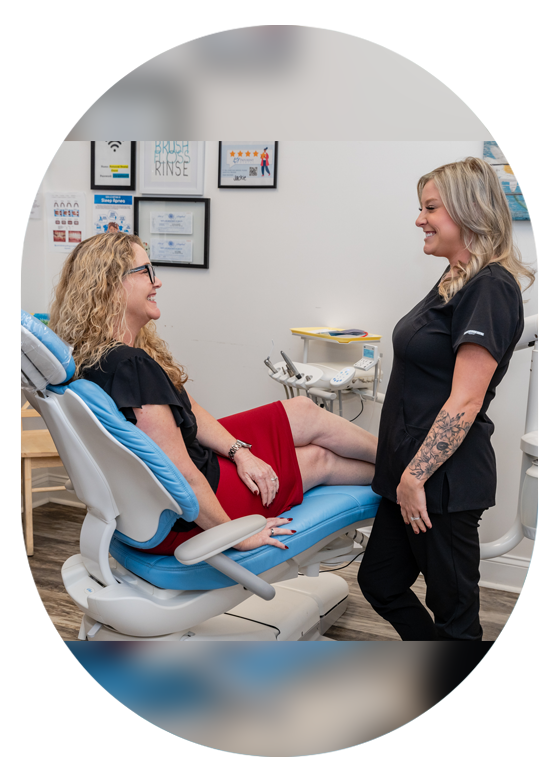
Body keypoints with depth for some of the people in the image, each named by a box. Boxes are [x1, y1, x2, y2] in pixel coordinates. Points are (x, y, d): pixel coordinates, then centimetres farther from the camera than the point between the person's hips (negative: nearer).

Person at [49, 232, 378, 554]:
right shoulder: (131, 366, -33)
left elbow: (186, 408, 5)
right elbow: (183, 475, -31)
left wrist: (239, 452, -4)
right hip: (180, 521, -9)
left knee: (305, 410, 11)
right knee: (321, 461, 5)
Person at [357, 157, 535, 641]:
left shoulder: (490, 288, -17)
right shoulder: (455, 282, 13)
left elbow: (465, 401, -22)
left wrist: (415, 476, -20)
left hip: (444, 479, -10)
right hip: (412, 472, 10)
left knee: (453, 610, 7)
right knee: (380, 583, 20)